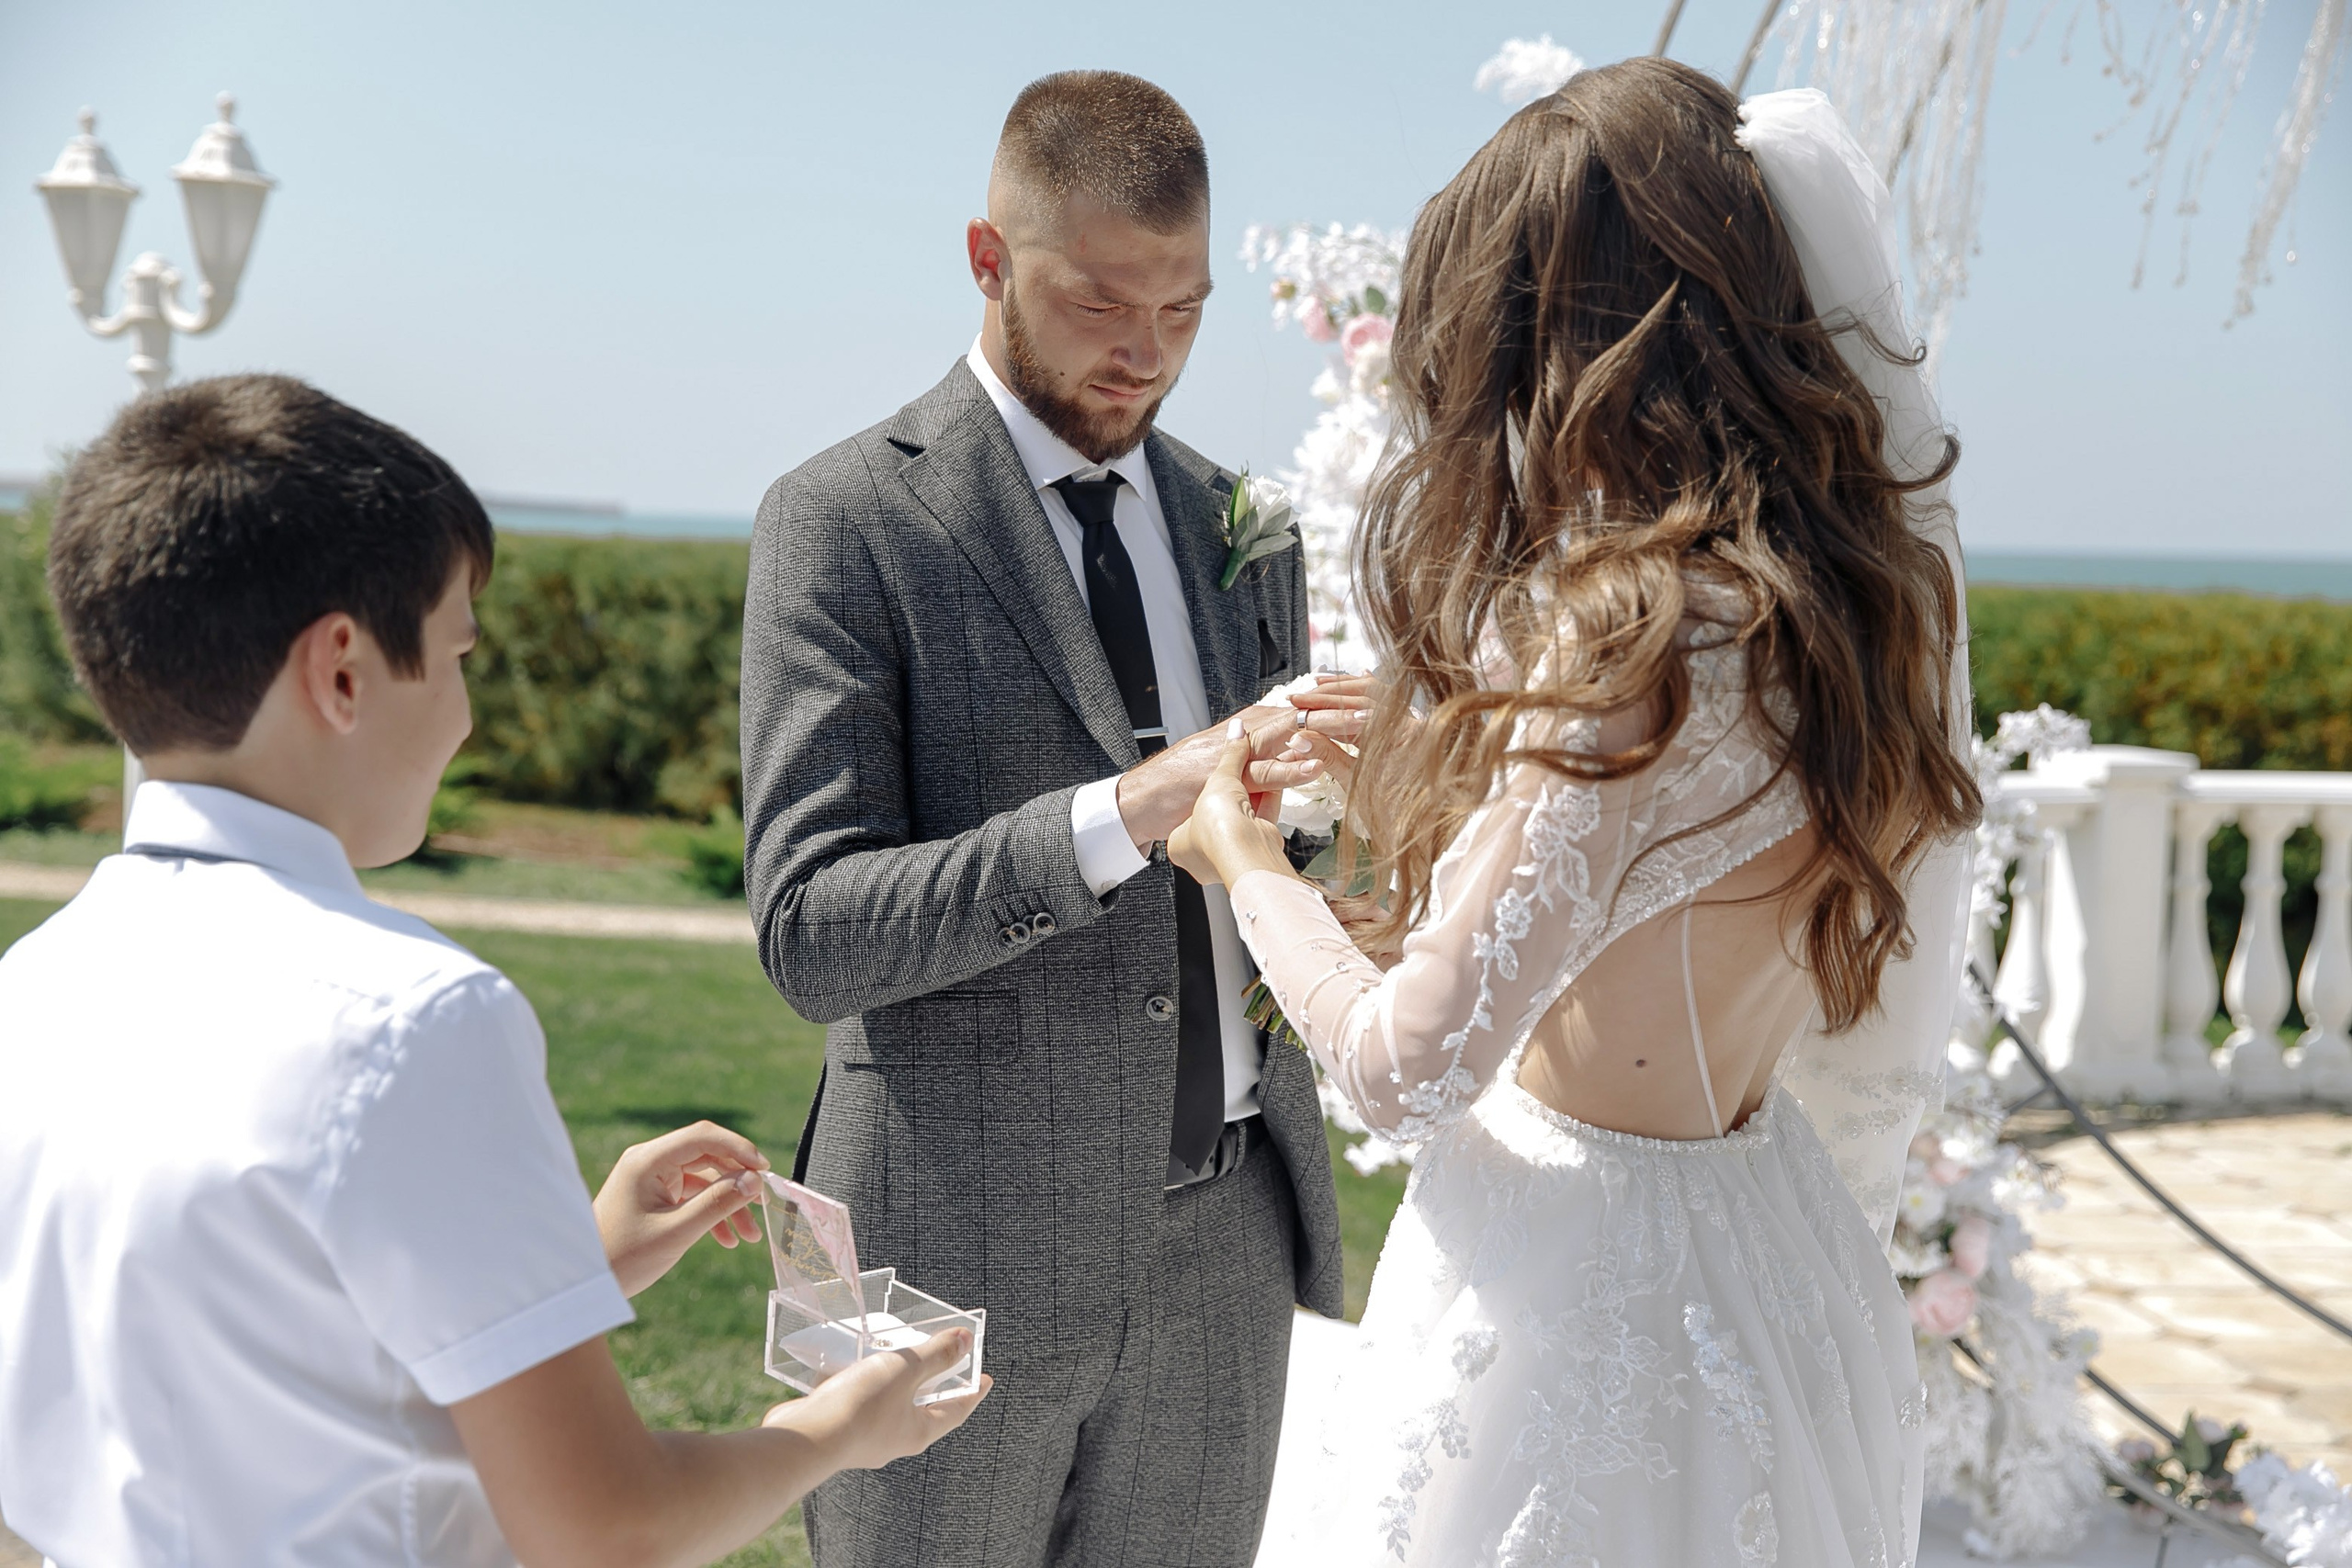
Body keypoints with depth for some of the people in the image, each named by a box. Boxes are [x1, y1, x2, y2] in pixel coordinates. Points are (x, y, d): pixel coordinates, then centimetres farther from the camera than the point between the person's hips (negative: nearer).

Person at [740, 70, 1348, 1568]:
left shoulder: (1241, 527, 10)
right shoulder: (845, 521, -8)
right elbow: (812, 935, -16)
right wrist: (1128, 810, -27)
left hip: (1223, 1245, 5)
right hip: (967, 1253, -5)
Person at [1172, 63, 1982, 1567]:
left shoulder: (1640, 638, -27)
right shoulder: (1881, 572, -1)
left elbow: (1409, 1064, -24)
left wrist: (1247, 861, -4)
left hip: (1579, 1287, -8)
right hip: (1784, 1254, 8)